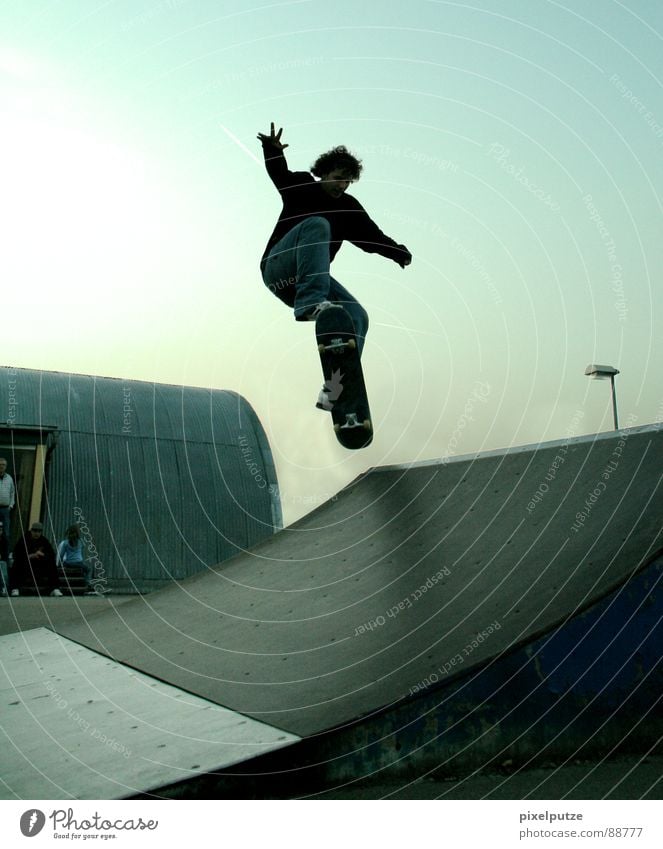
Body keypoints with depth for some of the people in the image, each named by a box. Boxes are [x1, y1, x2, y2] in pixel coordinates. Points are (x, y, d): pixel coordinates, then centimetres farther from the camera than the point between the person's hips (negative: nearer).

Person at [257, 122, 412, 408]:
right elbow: (278, 172, -13)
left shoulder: (348, 207, 13)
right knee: (317, 224, -29)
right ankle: (309, 303, -46)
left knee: (357, 316, -13)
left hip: (303, 281, 5)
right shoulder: (300, 186, 5)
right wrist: (272, 149, -34)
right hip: (277, 269, -5)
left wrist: (400, 253, -12)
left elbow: (371, 235, 3)